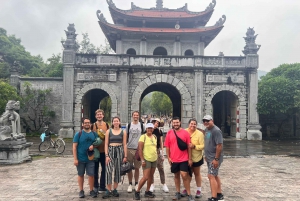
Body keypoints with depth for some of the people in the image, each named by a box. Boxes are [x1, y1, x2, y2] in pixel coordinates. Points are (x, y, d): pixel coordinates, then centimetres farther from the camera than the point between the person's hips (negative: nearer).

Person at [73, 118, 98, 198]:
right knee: (80, 175, 10)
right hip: (80, 159, -1)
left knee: (91, 175, 2)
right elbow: (74, 147, -6)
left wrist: (93, 145, -10)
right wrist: (75, 159, -12)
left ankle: (91, 190, 16)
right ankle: (81, 191, 24)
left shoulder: (94, 134, 4)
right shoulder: (78, 134, -4)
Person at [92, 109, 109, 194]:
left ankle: (102, 186, 20)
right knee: (95, 168, 10)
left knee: (104, 168, 7)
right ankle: (95, 185, 25)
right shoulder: (93, 125, 0)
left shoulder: (107, 125, 3)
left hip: (104, 150, 1)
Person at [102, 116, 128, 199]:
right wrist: (106, 155, -8)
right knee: (109, 170, -9)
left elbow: (125, 145, 3)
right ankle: (108, 190, -1)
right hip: (110, 151, -1)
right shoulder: (108, 131, 3)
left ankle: (115, 189, 19)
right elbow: (106, 144, 1)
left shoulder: (123, 132, 4)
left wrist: (125, 156, -2)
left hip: (120, 151, 1)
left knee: (118, 170, 7)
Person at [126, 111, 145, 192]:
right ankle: (130, 184, 16)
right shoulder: (128, 125, 5)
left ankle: (136, 184, 21)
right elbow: (125, 137, 9)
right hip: (129, 148, 0)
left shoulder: (142, 125, 5)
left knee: (137, 168, 8)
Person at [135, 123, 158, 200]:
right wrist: (142, 160, -16)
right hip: (146, 160, -6)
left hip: (154, 159, 6)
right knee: (145, 177, -9)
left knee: (151, 176, 11)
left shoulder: (155, 137, 9)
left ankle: (147, 191, 24)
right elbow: (140, 149, -12)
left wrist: (156, 156, 16)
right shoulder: (143, 137, -10)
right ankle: (137, 191, 7)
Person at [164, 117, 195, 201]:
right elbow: (167, 146, 4)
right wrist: (168, 157, 1)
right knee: (176, 176, 15)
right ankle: (178, 193, 28)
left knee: (184, 176, -5)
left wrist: (190, 158, -3)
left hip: (184, 159, -2)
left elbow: (189, 146, -3)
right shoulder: (169, 133, 1)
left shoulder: (185, 132, -5)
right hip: (174, 159, 3)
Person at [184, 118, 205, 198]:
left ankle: (199, 190, 29)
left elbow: (203, 146, -15)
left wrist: (194, 146, -27)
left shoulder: (200, 134, -14)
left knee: (197, 174, 16)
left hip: (196, 158, -2)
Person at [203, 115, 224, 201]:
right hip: (209, 157, 9)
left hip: (214, 158, -9)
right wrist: (206, 155, 16)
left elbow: (219, 145, -23)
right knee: (215, 175, 16)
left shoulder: (216, 131, -19)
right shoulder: (207, 130, 9)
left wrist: (216, 159, -24)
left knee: (211, 176, -10)